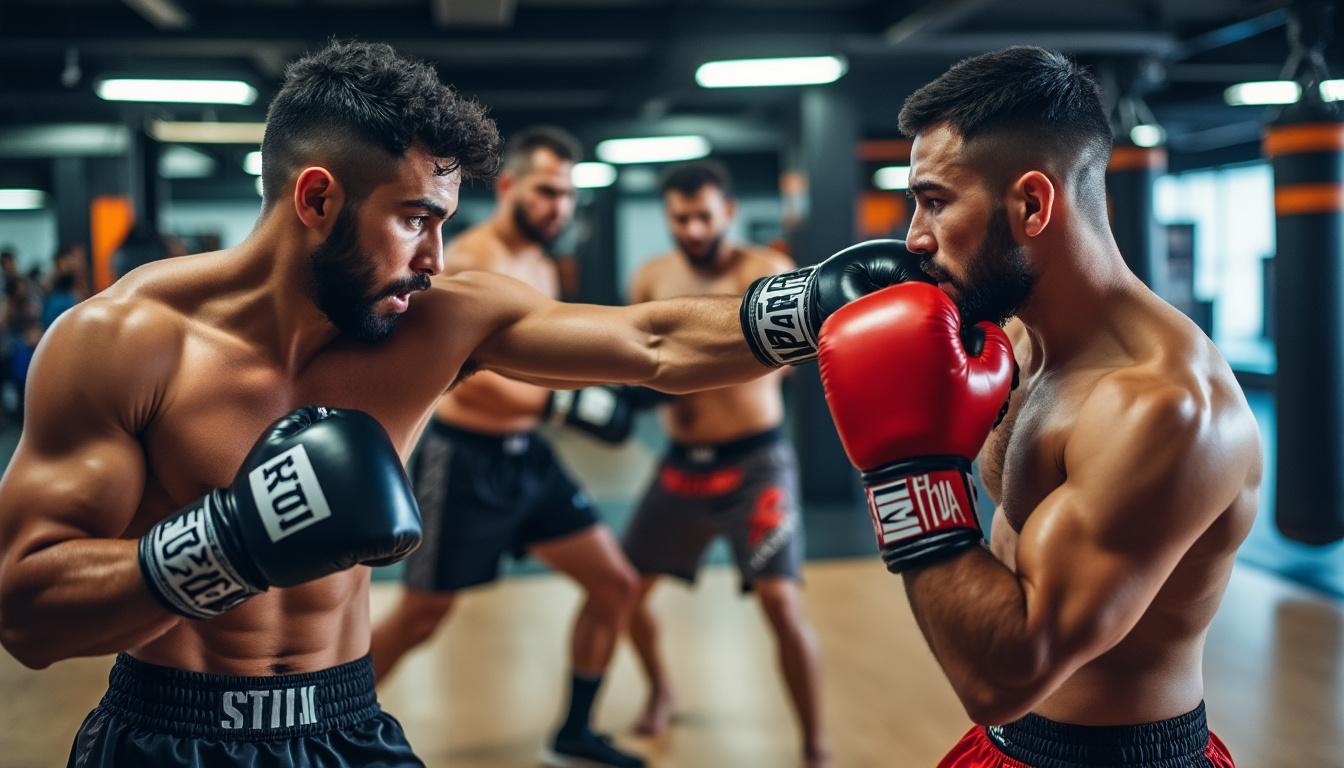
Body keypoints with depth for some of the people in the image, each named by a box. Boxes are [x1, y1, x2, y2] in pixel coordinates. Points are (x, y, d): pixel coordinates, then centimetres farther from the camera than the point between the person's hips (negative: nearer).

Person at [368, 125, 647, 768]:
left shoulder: (542, 266, 11)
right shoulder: (469, 261, -18)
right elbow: (467, 378, -29)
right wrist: (569, 404, -34)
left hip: (528, 456, 8)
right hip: (465, 462, -8)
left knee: (615, 585, 7)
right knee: (417, 622, 4)